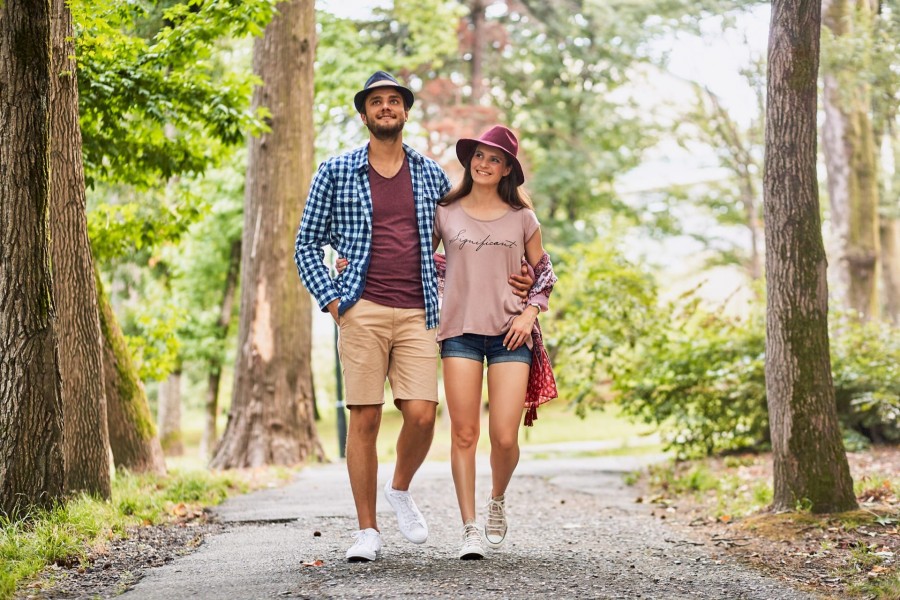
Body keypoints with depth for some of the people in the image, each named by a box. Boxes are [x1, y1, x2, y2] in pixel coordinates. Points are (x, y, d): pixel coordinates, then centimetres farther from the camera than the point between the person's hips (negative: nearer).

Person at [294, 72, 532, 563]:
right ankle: (367, 530, 8)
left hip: (417, 314, 2)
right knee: (364, 418, -3)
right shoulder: (335, 173, 7)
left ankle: (400, 490, 22)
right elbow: (308, 243, 9)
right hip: (362, 312, -2)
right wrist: (330, 299, -2)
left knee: (421, 415, -9)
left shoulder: (431, 175, 14)